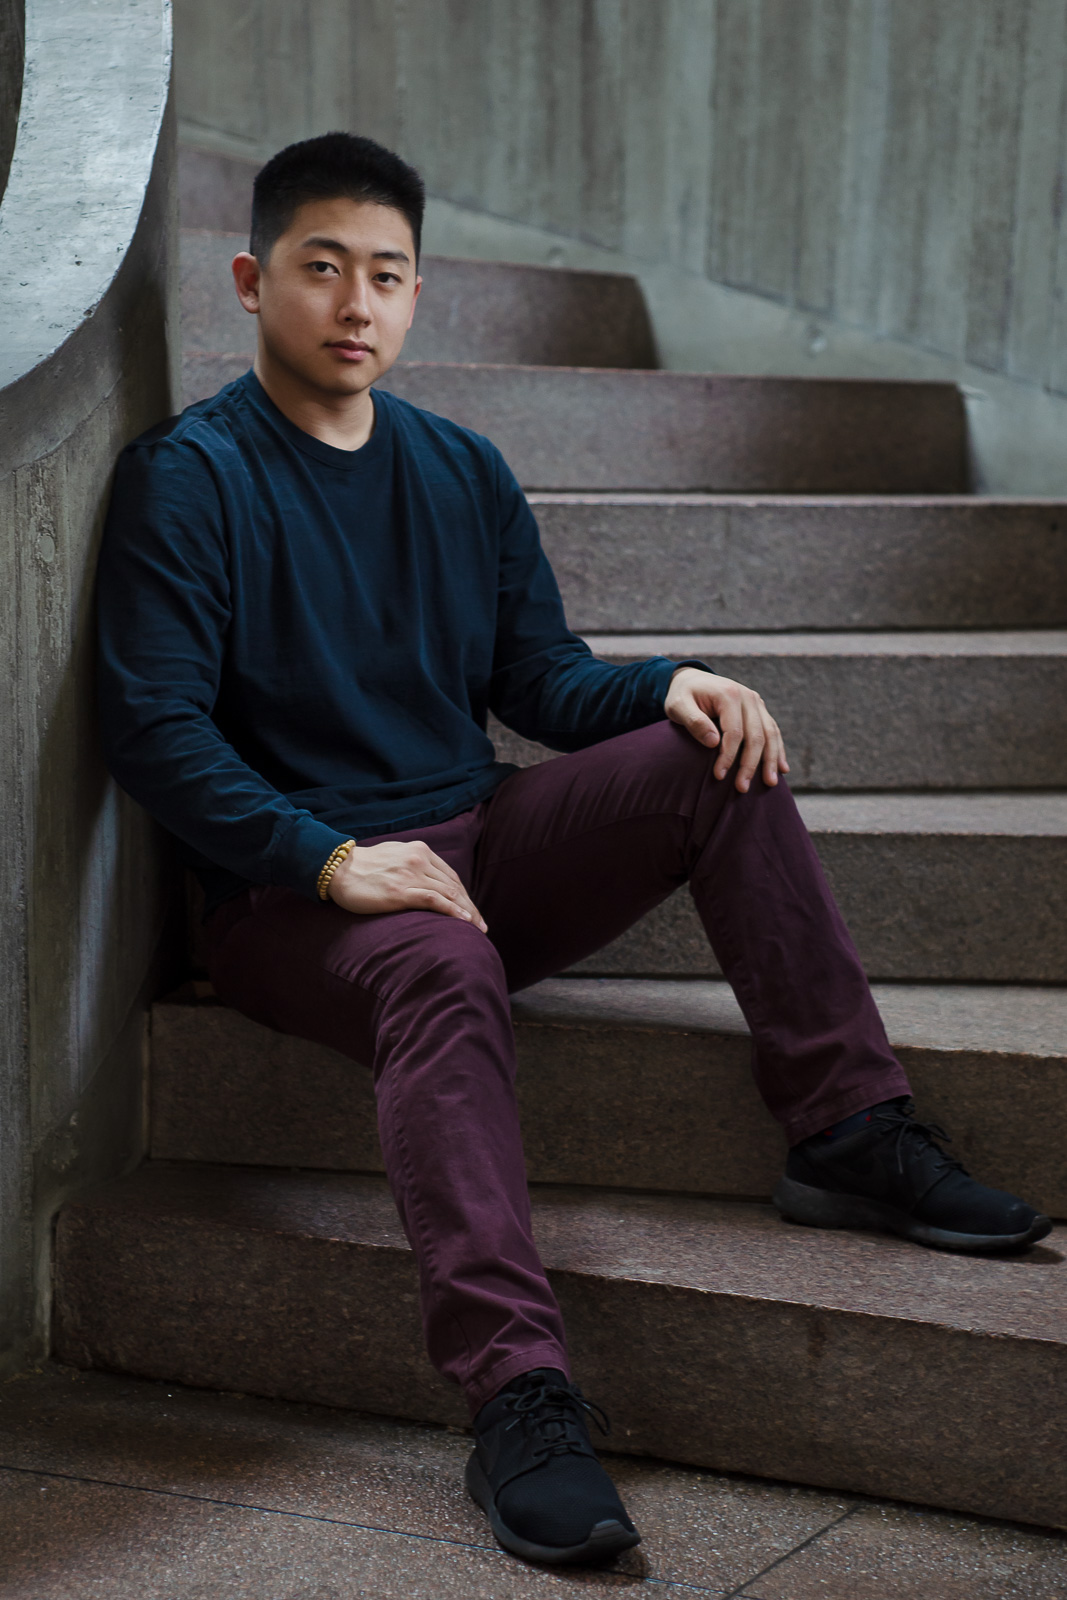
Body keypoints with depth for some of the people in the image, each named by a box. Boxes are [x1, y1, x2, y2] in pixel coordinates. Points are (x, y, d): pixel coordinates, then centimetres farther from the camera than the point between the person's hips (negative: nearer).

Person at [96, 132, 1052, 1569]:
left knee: (715, 757, -16)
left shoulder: (462, 471, 15)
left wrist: (670, 686, -9)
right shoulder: (187, 479, -3)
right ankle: (519, 1402, -49)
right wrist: (332, 858, -26)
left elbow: (541, 679, 14)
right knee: (444, 967, -38)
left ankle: (851, 1132, -18)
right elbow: (157, 732, -12)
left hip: (481, 850, 5)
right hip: (292, 896, -5)